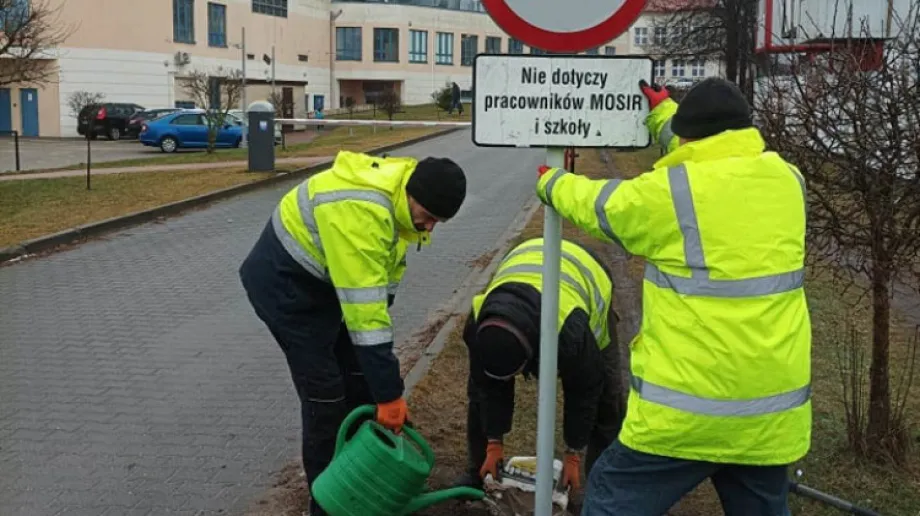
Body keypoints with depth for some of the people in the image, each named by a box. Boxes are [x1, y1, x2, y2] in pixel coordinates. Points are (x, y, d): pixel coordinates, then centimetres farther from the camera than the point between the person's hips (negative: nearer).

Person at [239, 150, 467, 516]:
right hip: (285, 281, -9)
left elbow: (382, 279, 4)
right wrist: (389, 394, -32)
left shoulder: (401, 197, -7)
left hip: (328, 277, 9)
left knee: (360, 377, 10)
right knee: (325, 390, -8)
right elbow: (363, 309, -36)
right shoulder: (360, 210, -37)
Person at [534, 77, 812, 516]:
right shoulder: (785, 180, 2)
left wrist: (552, 183, 26)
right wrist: (661, 113, 34)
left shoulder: (671, 191, -13)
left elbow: (595, 204, 4)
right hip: (773, 411, 6)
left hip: (686, 411, -5)